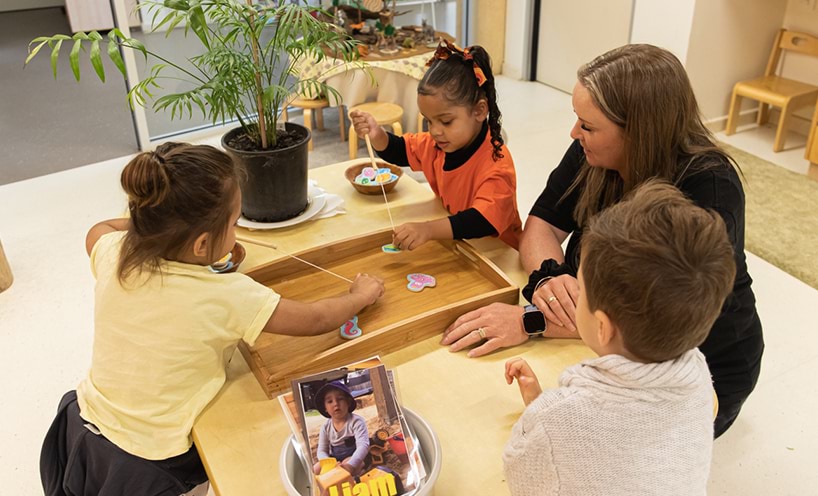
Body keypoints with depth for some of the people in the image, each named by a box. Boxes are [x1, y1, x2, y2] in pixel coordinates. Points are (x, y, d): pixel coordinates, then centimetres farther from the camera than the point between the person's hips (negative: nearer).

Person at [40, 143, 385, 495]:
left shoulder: (113, 254, -16)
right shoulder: (227, 297, -29)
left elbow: (98, 230, 12)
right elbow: (317, 320, -13)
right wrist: (362, 295, 4)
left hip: (81, 430, 5)